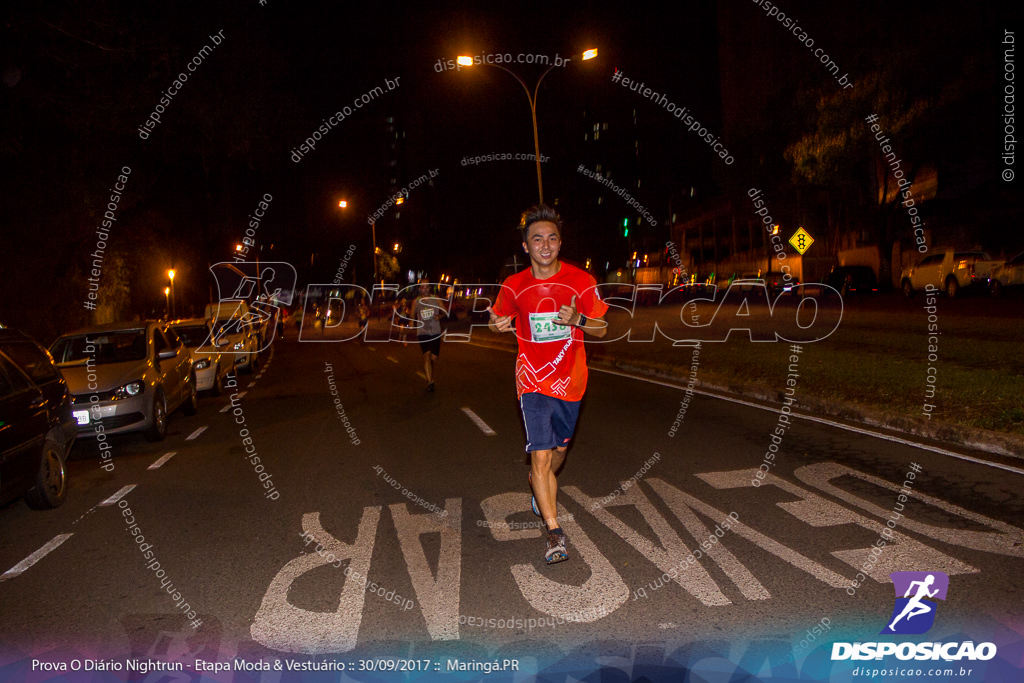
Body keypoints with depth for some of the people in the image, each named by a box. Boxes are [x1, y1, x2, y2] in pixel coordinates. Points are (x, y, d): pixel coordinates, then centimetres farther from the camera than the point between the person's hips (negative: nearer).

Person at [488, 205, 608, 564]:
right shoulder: (514, 286, -5)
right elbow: (503, 320, 14)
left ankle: (539, 485, 52)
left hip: (570, 381, 2)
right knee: (541, 454, -12)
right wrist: (501, 324, -11)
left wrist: (577, 319, -23)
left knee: (559, 450, 19)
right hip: (533, 381, -2)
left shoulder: (580, 280, -6)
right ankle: (555, 533, -4)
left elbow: (602, 329, -2)